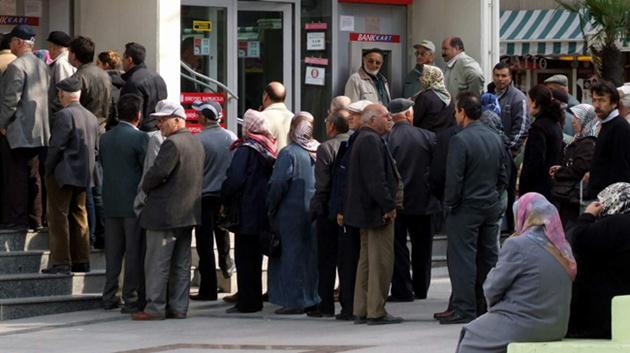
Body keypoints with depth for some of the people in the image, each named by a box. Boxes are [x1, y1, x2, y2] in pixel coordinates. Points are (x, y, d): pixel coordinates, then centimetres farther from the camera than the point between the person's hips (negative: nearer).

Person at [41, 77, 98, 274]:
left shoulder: (64, 115, -14)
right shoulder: (92, 118, 11)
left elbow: (57, 146, -17)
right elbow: (94, 149, 13)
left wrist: (48, 170, -8)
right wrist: (87, 170, 16)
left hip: (63, 175, -8)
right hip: (83, 176, 8)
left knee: (59, 218, -3)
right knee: (79, 218, 14)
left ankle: (61, 263, -5)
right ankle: (81, 261, 15)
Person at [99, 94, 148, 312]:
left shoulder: (105, 138, 7)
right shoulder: (140, 138, -11)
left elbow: (103, 166, 11)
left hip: (110, 203, 6)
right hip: (134, 203, -6)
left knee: (113, 252, 12)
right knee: (134, 252, -1)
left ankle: (109, 297, 15)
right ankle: (131, 299, -2)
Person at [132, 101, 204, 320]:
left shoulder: (172, 144, -16)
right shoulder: (196, 144, 13)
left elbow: (158, 172, -23)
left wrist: (145, 188, -3)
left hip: (166, 214, -9)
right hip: (189, 212, 9)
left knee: (157, 263, -4)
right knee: (181, 264, 11)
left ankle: (155, 308, -3)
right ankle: (179, 307, 12)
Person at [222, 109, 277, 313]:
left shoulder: (245, 150, -13)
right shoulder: (270, 149, 8)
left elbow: (234, 180, -18)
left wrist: (225, 200, -3)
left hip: (247, 212, -7)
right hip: (264, 212, 7)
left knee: (244, 259, -3)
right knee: (255, 258, 15)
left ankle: (247, 302, -5)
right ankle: (255, 300, 18)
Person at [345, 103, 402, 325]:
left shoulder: (363, 139, 17)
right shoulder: (371, 141, -18)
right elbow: (376, 179, -23)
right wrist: (388, 206, -19)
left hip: (366, 211, 11)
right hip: (377, 211, -11)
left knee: (367, 261, 14)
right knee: (381, 261, -7)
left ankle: (362, 311, 17)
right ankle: (376, 312, -6)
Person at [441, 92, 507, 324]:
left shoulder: (460, 140, -16)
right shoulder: (495, 139, 8)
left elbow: (454, 178, -18)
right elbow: (503, 176, 13)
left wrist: (449, 203, -6)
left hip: (466, 208, -7)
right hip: (492, 206, 7)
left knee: (462, 258, -4)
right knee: (488, 257, 12)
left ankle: (464, 309, -6)